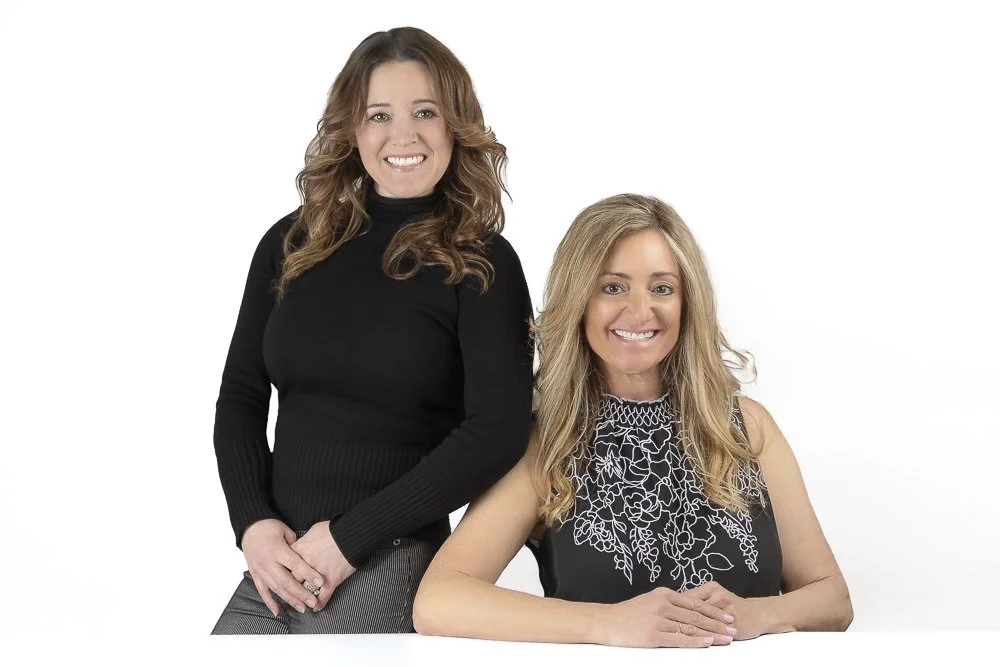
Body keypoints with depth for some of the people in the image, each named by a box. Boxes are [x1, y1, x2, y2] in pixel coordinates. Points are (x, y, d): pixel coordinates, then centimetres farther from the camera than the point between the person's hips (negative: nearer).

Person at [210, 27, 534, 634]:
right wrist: (253, 522, -6)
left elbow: (499, 431, -12)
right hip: (275, 562, 4)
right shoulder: (292, 244, 8)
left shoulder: (481, 263, -4)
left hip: (391, 568, -4)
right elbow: (241, 396, 11)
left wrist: (349, 538, -14)